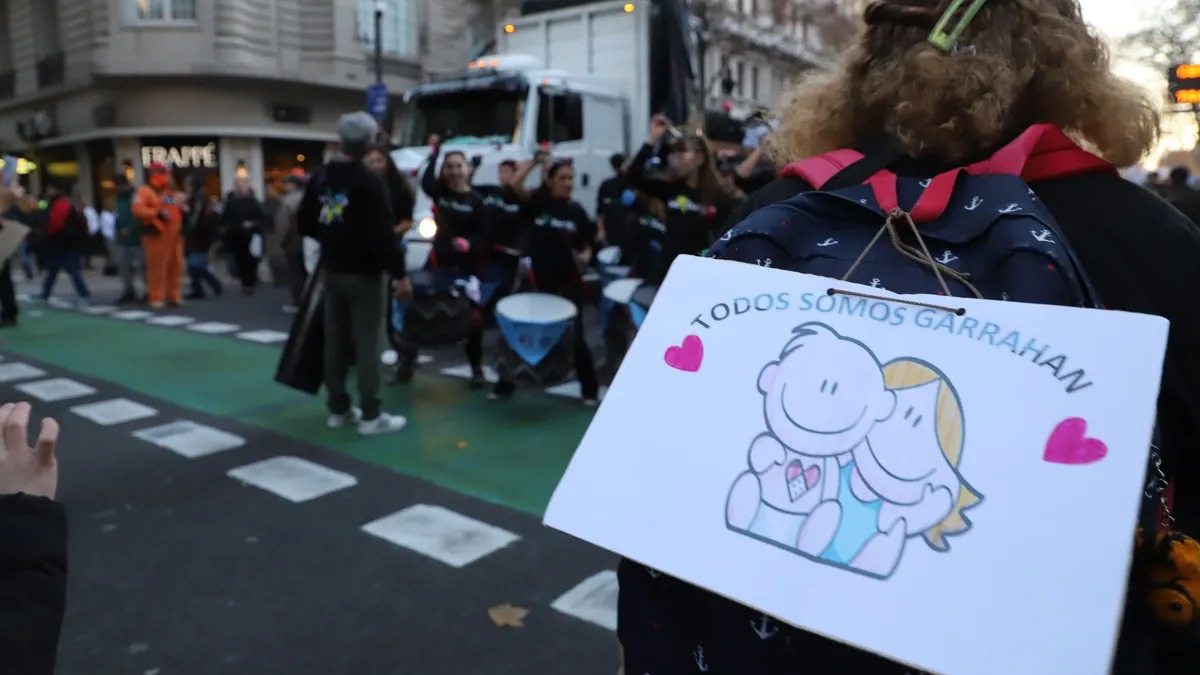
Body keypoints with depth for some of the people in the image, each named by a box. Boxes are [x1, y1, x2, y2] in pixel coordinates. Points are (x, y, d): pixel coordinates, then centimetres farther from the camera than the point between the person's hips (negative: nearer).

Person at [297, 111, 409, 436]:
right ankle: (371, 415, -1)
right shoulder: (368, 182, -16)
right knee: (367, 343, -3)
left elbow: (304, 223, 13)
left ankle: (338, 409, 19)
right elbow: (383, 233, -22)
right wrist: (399, 273, -17)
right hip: (364, 273, -7)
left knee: (335, 341, 12)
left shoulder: (320, 179, 7)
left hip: (332, 272, 7)